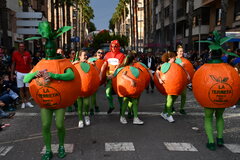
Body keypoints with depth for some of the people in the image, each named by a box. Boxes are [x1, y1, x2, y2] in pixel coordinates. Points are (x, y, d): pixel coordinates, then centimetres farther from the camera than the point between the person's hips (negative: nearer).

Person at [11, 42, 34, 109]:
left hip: (27, 73, 1)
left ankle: (27, 102, 14)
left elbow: (30, 64, 6)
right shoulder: (15, 54, 0)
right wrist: (12, 74, 1)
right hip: (19, 73, -1)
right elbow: (13, 64, 4)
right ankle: (23, 102, 11)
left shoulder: (27, 54, 1)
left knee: (27, 88, 5)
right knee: (21, 88, 3)